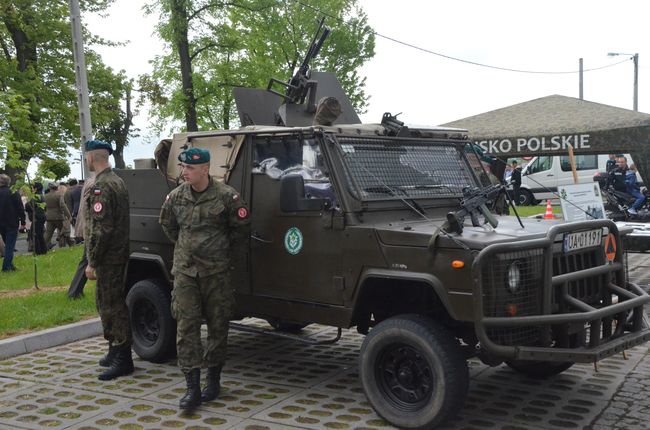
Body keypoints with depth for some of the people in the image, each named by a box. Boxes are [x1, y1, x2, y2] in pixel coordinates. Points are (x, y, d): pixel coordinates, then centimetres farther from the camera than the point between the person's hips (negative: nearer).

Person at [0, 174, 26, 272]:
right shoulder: (13, 193, -11)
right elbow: (20, 209, -11)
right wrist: (23, 222, -4)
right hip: (12, 224, -4)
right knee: (10, 246, -1)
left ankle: (9, 265, 21)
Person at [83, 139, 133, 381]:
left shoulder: (102, 186, -17)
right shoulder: (116, 181, 15)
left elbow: (101, 229, -23)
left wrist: (92, 261, -18)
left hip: (107, 258, -10)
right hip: (118, 254, 10)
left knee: (112, 305, -6)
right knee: (106, 302, 19)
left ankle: (122, 360, -1)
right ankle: (115, 351, 29)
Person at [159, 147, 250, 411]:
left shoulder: (226, 196, -9)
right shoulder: (176, 197, 2)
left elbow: (240, 226, 2)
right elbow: (167, 225, 19)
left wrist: (222, 250, 7)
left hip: (216, 271, -2)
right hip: (184, 271, 2)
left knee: (218, 326, 7)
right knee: (186, 328, -3)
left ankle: (213, 380, 23)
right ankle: (193, 388, 0)